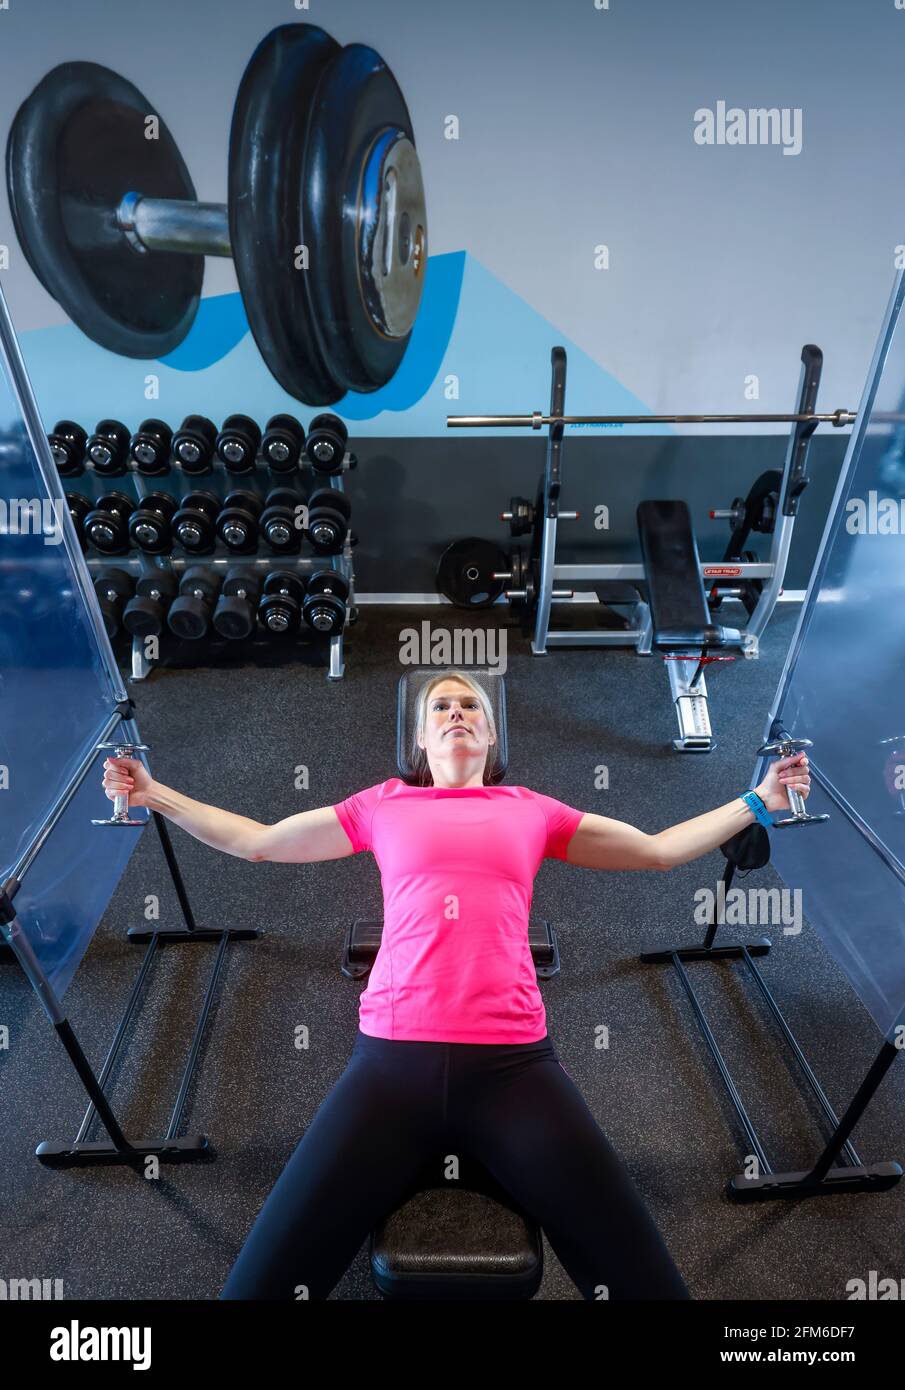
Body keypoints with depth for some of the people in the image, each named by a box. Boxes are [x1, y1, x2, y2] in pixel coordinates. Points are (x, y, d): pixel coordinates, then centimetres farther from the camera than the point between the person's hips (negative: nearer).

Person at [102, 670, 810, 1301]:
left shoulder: (532, 810, 16)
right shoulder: (384, 805, 15)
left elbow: (660, 849, 25)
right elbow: (254, 841, 24)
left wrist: (758, 800, 26)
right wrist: (156, 794, 24)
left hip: (513, 1062, 1)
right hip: (395, 1059, 0)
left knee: (646, 1281, -8)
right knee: (262, 1282, -6)